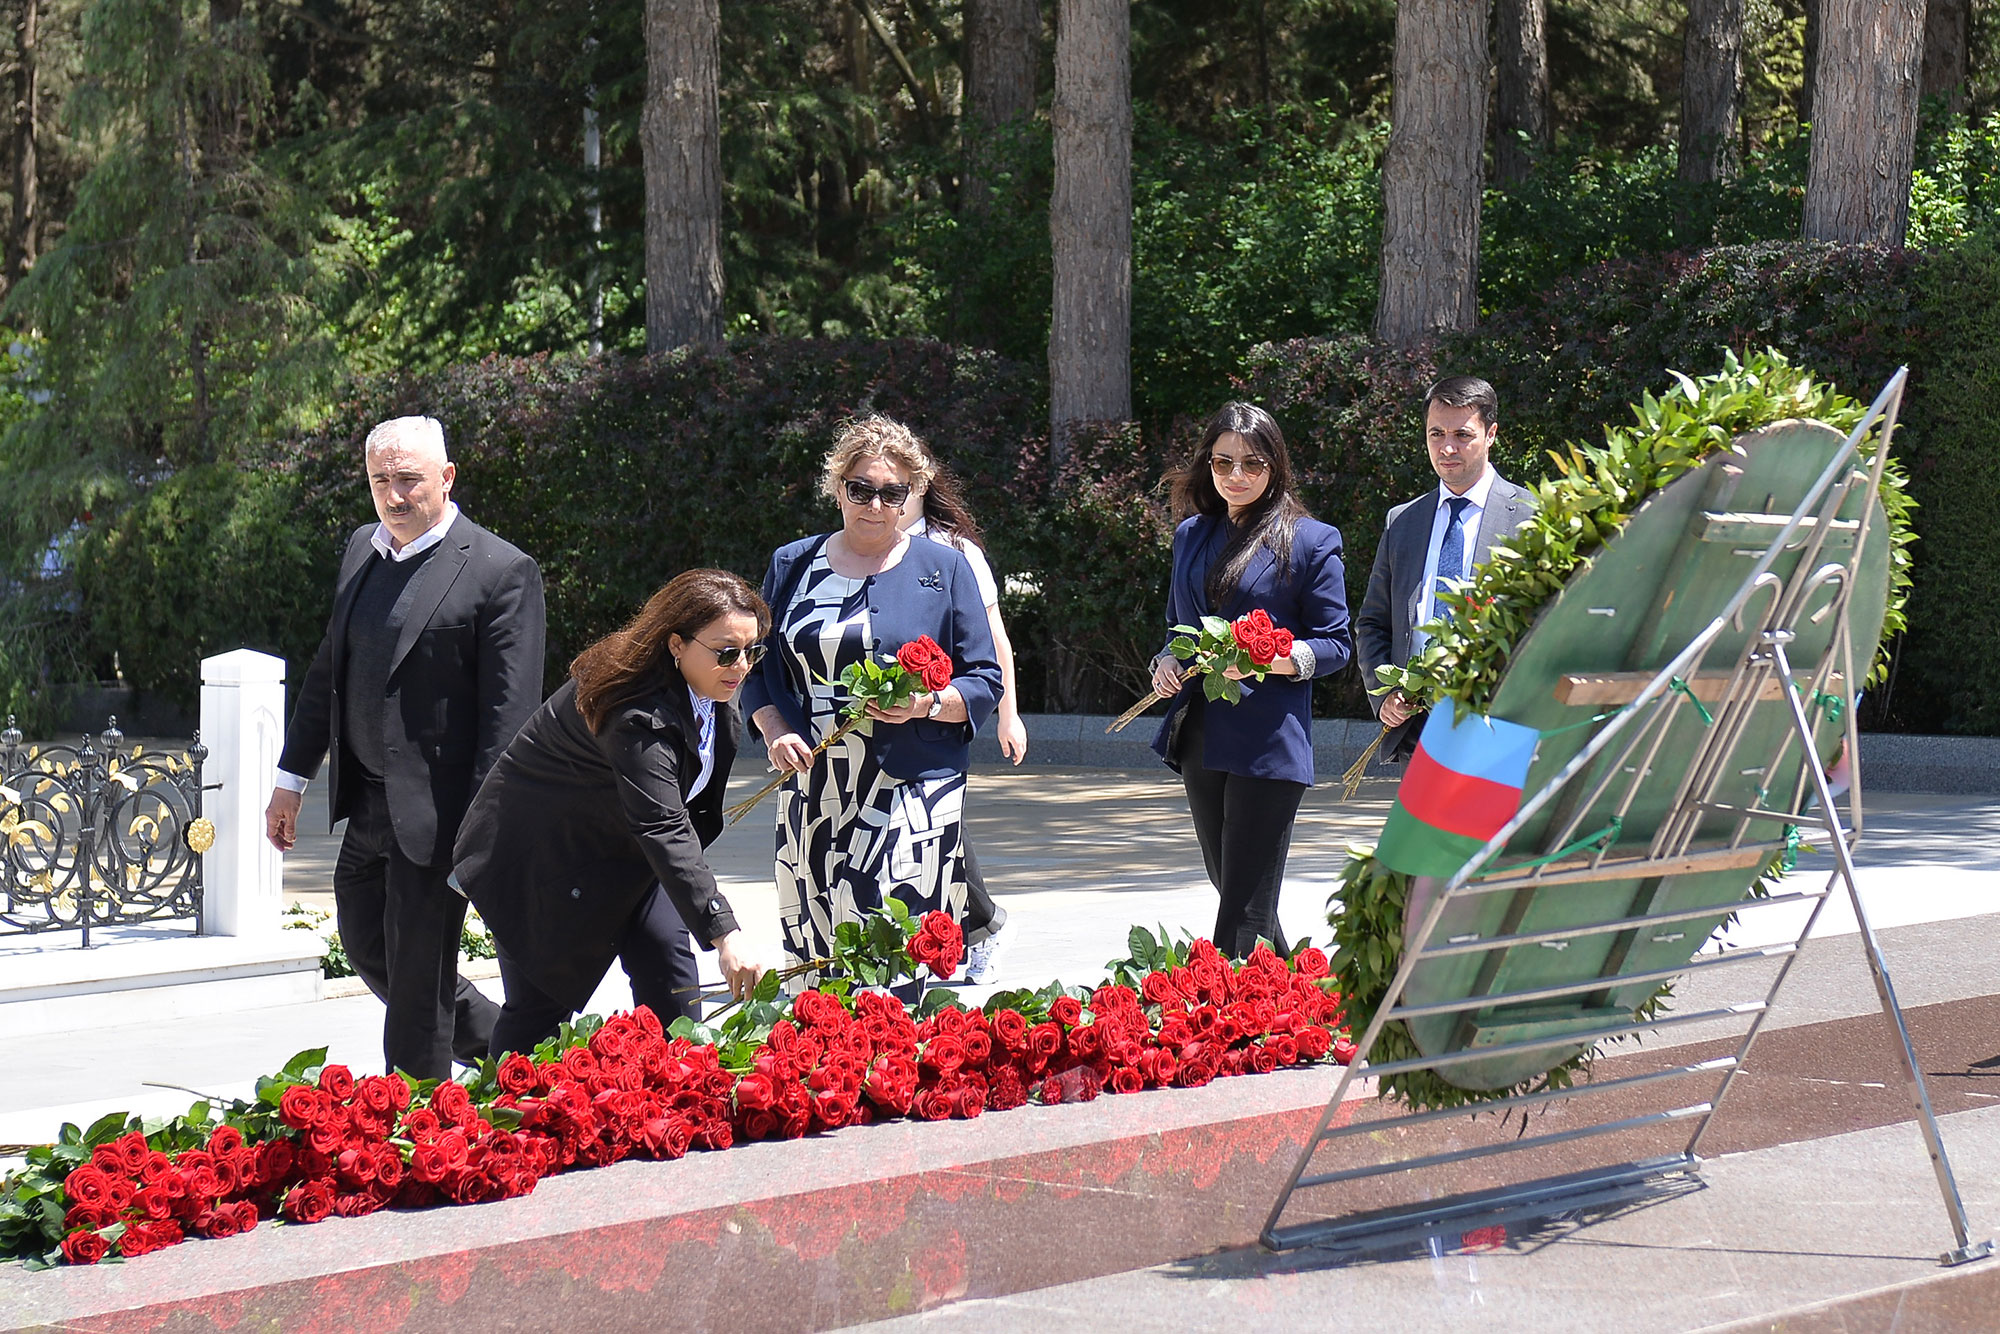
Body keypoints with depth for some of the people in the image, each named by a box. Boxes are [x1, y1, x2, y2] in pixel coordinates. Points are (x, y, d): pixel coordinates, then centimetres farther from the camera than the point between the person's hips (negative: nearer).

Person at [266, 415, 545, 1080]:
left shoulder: (501, 572, -14)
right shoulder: (361, 550, 10)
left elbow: (510, 714, -17)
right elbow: (328, 670, 19)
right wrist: (292, 777, 18)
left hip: (435, 810, -8)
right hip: (368, 803, 8)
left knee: (417, 974, 1)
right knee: (365, 944, 20)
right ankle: (498, 1040, 37)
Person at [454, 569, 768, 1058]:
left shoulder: (713, 699, -9)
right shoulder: (640, 718, -38)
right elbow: (663, 830, -46)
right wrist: (723, 934, -53)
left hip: (625, 852, 8)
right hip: (542, 856, -8)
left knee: (670, 974, -3)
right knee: (541, 1006, -6)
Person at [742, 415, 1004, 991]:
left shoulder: (943, 568, 6)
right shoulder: (792, 565, 13)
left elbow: (985, 681, 5)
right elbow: (759, 669, 18)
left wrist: (927, 705, -14)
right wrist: (775, 732, -1)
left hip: (911, 797, -3)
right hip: (811, 795, 3)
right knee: (811, 954, 0)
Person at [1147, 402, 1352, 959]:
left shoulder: (1312, 540, -3)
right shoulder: (1191, 535, 15)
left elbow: (1334, 644, -4)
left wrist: (1269, 660, -22)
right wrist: (1167, 664, 2)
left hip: (1269, 742, -7)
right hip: (1199, 739, 7)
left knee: (1245, 911, -8)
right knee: (1226, 885, 15)